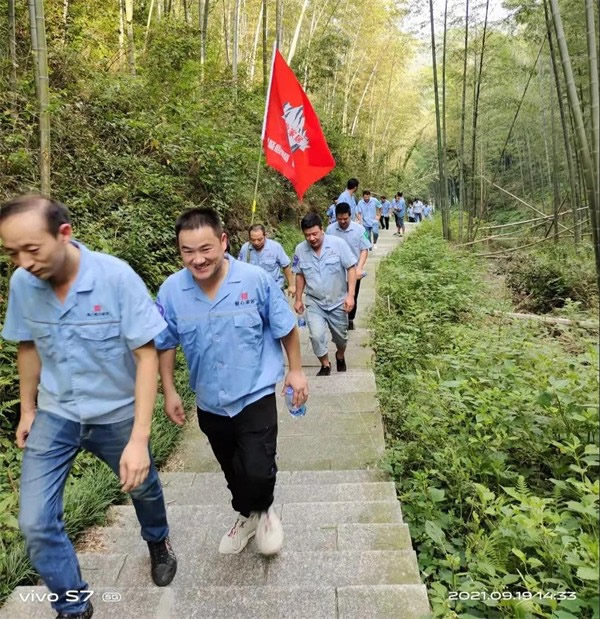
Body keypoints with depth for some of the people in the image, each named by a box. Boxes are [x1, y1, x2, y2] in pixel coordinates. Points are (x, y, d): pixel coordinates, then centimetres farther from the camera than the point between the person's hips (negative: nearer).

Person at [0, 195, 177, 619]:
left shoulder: (116, 277, -26)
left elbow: (146, 355, -24)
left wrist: (139, 438, -28)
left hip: (116, 414, -2)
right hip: (55, 415, 3)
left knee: (142, 487, 20)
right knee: (36, 524, 0)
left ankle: (158, 543, 55)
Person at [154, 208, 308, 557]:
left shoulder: (256, 279, -19)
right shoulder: (171, 291, -13)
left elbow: (286, 328, -5)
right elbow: (166, 344, 2)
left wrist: (296, 371, 0)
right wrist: (169, 391, 5)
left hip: (255, 395, -3)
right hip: (210, 403, 3)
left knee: (258, 471, -10)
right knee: (233, 472, 22)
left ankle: (264, 511, 27)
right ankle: (247, 516, 53)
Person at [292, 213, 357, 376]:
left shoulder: (338, 244, -17)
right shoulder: (300, 249, -9)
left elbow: (351, 268, -12)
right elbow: (300, 275, 5)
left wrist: (350, 295, -18)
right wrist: (298, 299, 7)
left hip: (338, 301, -1)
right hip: (314, 303, 1)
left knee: (340, 336, 16)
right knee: (316, 336, -14)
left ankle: (340, 357, 48)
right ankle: (325, 365, 11)